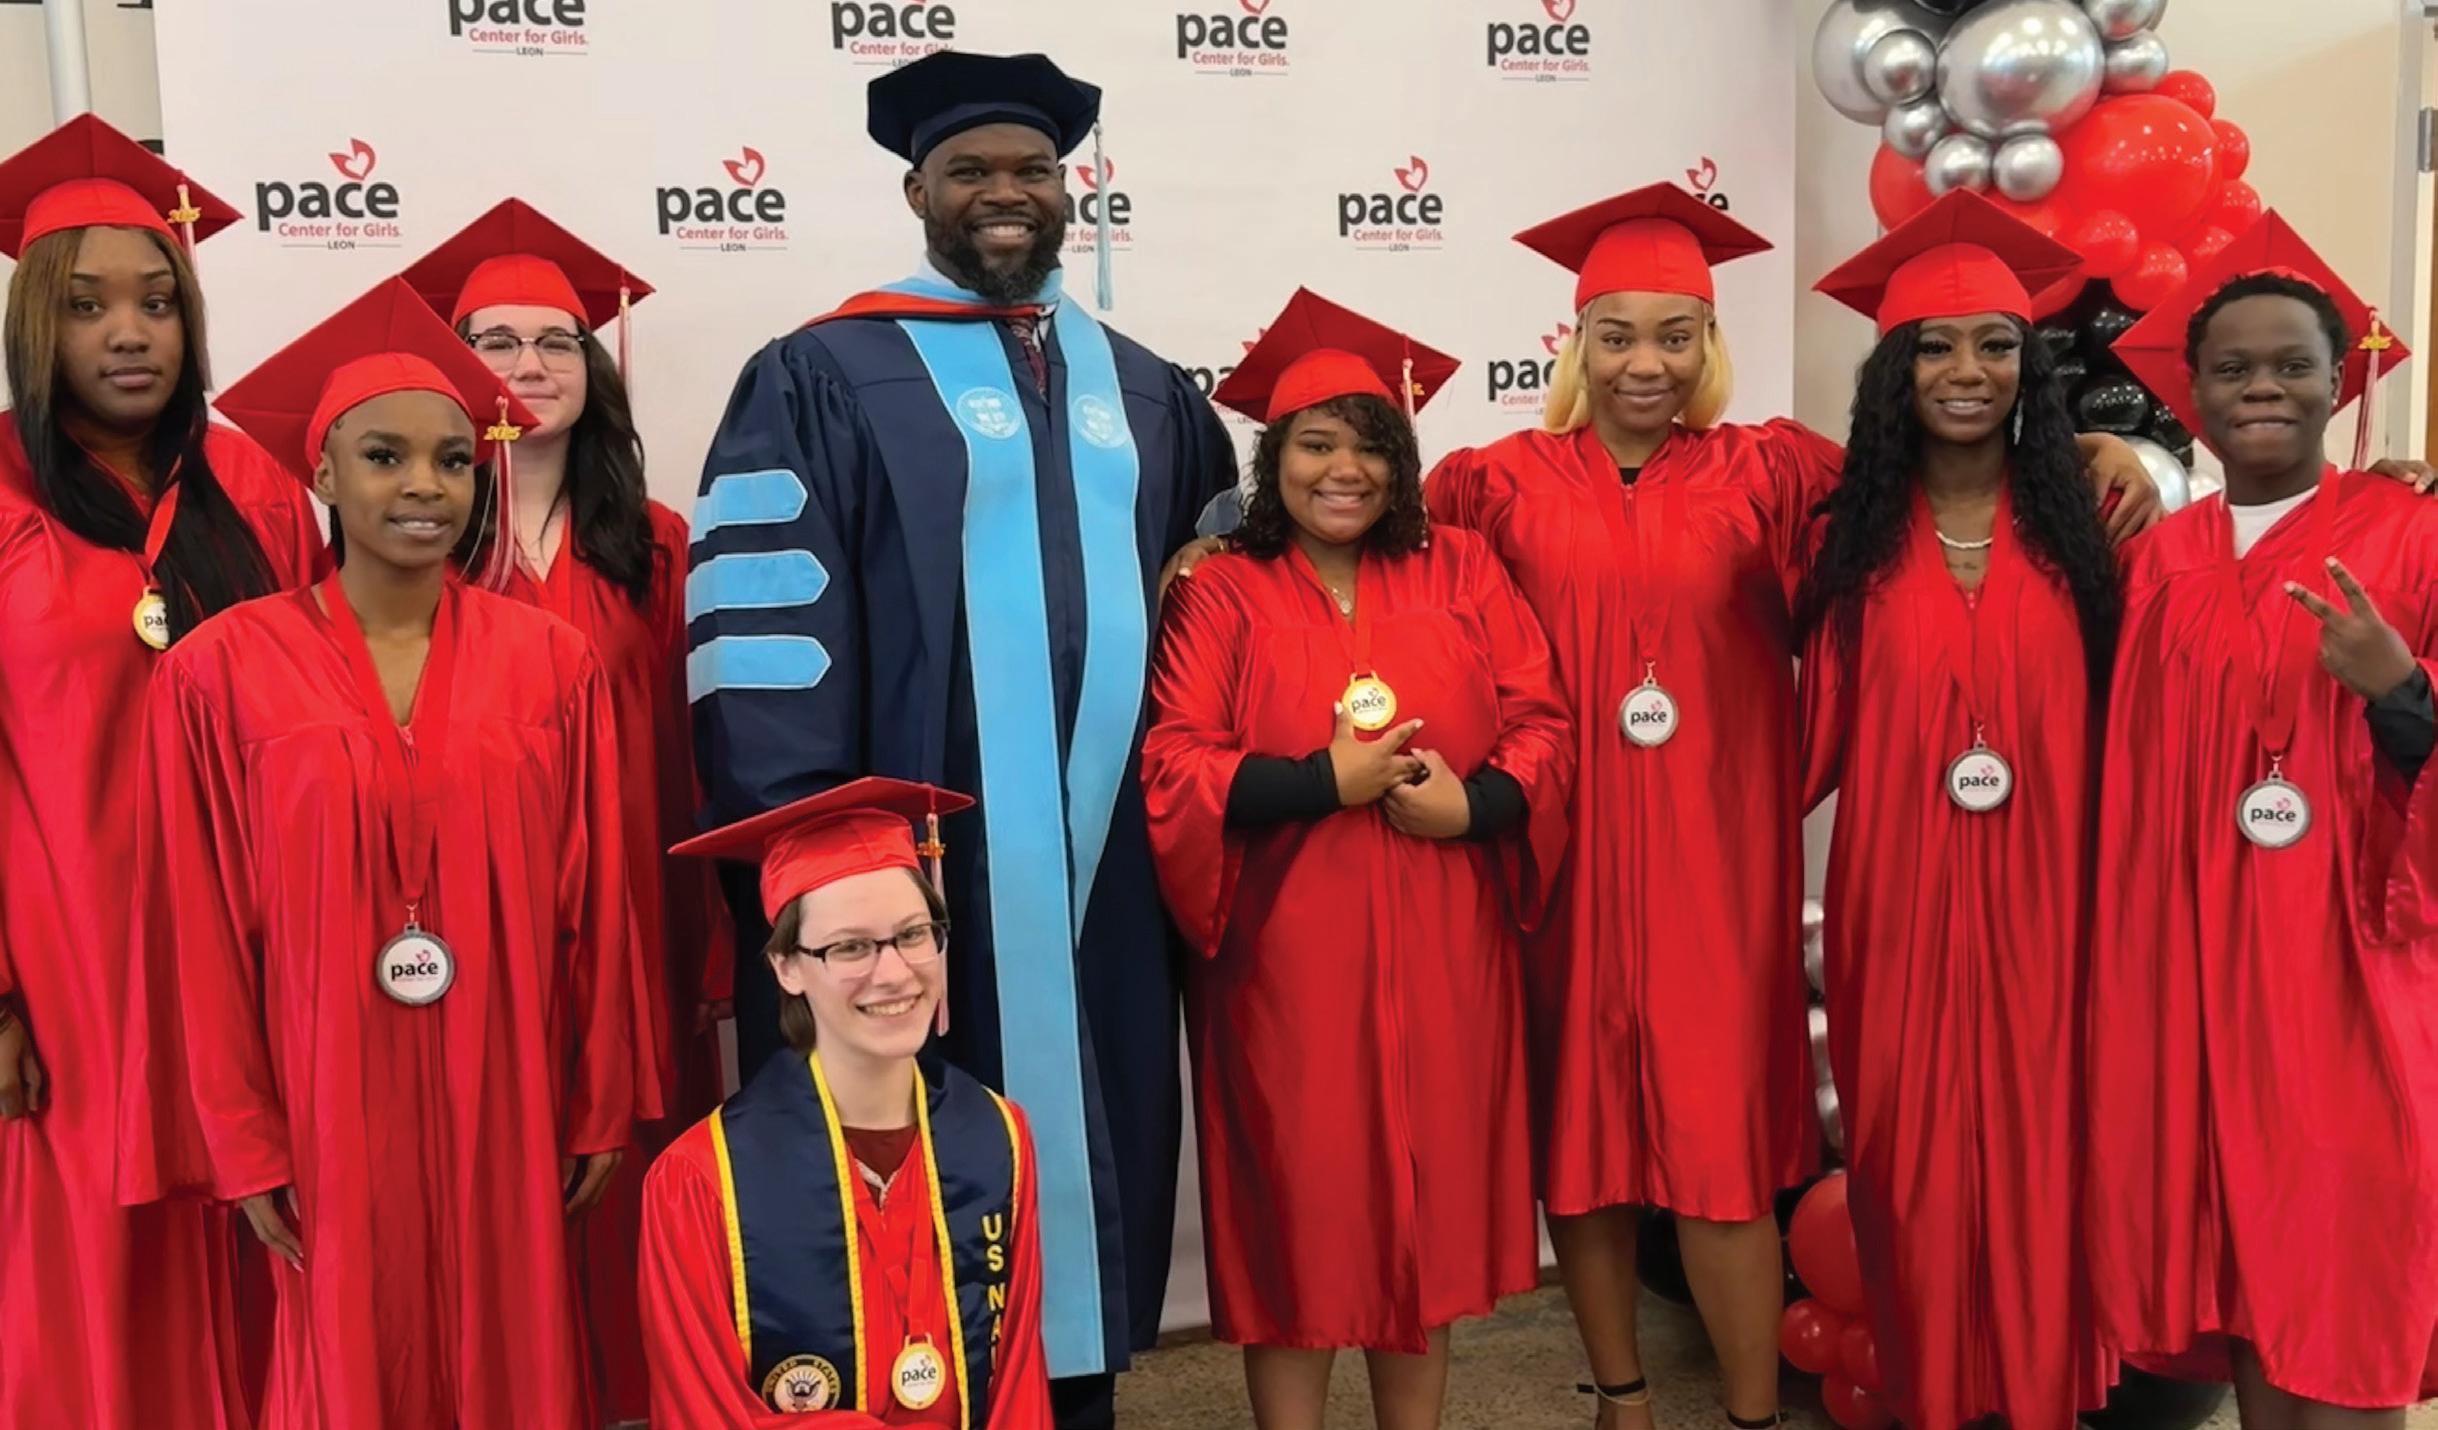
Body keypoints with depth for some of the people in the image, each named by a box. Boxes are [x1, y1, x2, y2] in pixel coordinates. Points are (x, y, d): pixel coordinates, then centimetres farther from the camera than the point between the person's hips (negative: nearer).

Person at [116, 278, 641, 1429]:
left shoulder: (551, 664, -1)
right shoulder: (223, 671, -6)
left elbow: (596, 908, 2)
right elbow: (198, 933, -3)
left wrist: (600, 1108, 4)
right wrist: (240, 1143, -3)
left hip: (507, 1108, 1)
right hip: (332, 1115, -1)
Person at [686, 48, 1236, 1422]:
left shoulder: (1148, 393, 15)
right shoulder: (821, 380, -2)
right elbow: (762, 648, -9)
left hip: (1105, 887, 5)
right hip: (912, 892, -4)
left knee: (1082, 1194, 15)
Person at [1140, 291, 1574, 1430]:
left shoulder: (1460, 574, 7)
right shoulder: (1219, 597, -1)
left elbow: (1544, 726, 4)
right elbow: (1172, 769, -10)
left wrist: (1475, 801, -14)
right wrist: (1327, 781, -18)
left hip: (1438, 954, 3)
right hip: (1286, 957, -2)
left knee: (1427, 1199, 12)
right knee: (1295, 1205, 5)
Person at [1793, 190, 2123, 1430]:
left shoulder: (2077, 523, 1)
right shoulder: (1852, 531, 2)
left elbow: (2109, 725, 3)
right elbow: (1822, 727, 4)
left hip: (2039, 897, 0)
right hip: (1896, 898, 0)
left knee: (2039, 1157, 7)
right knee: (1911, 1160, 8)